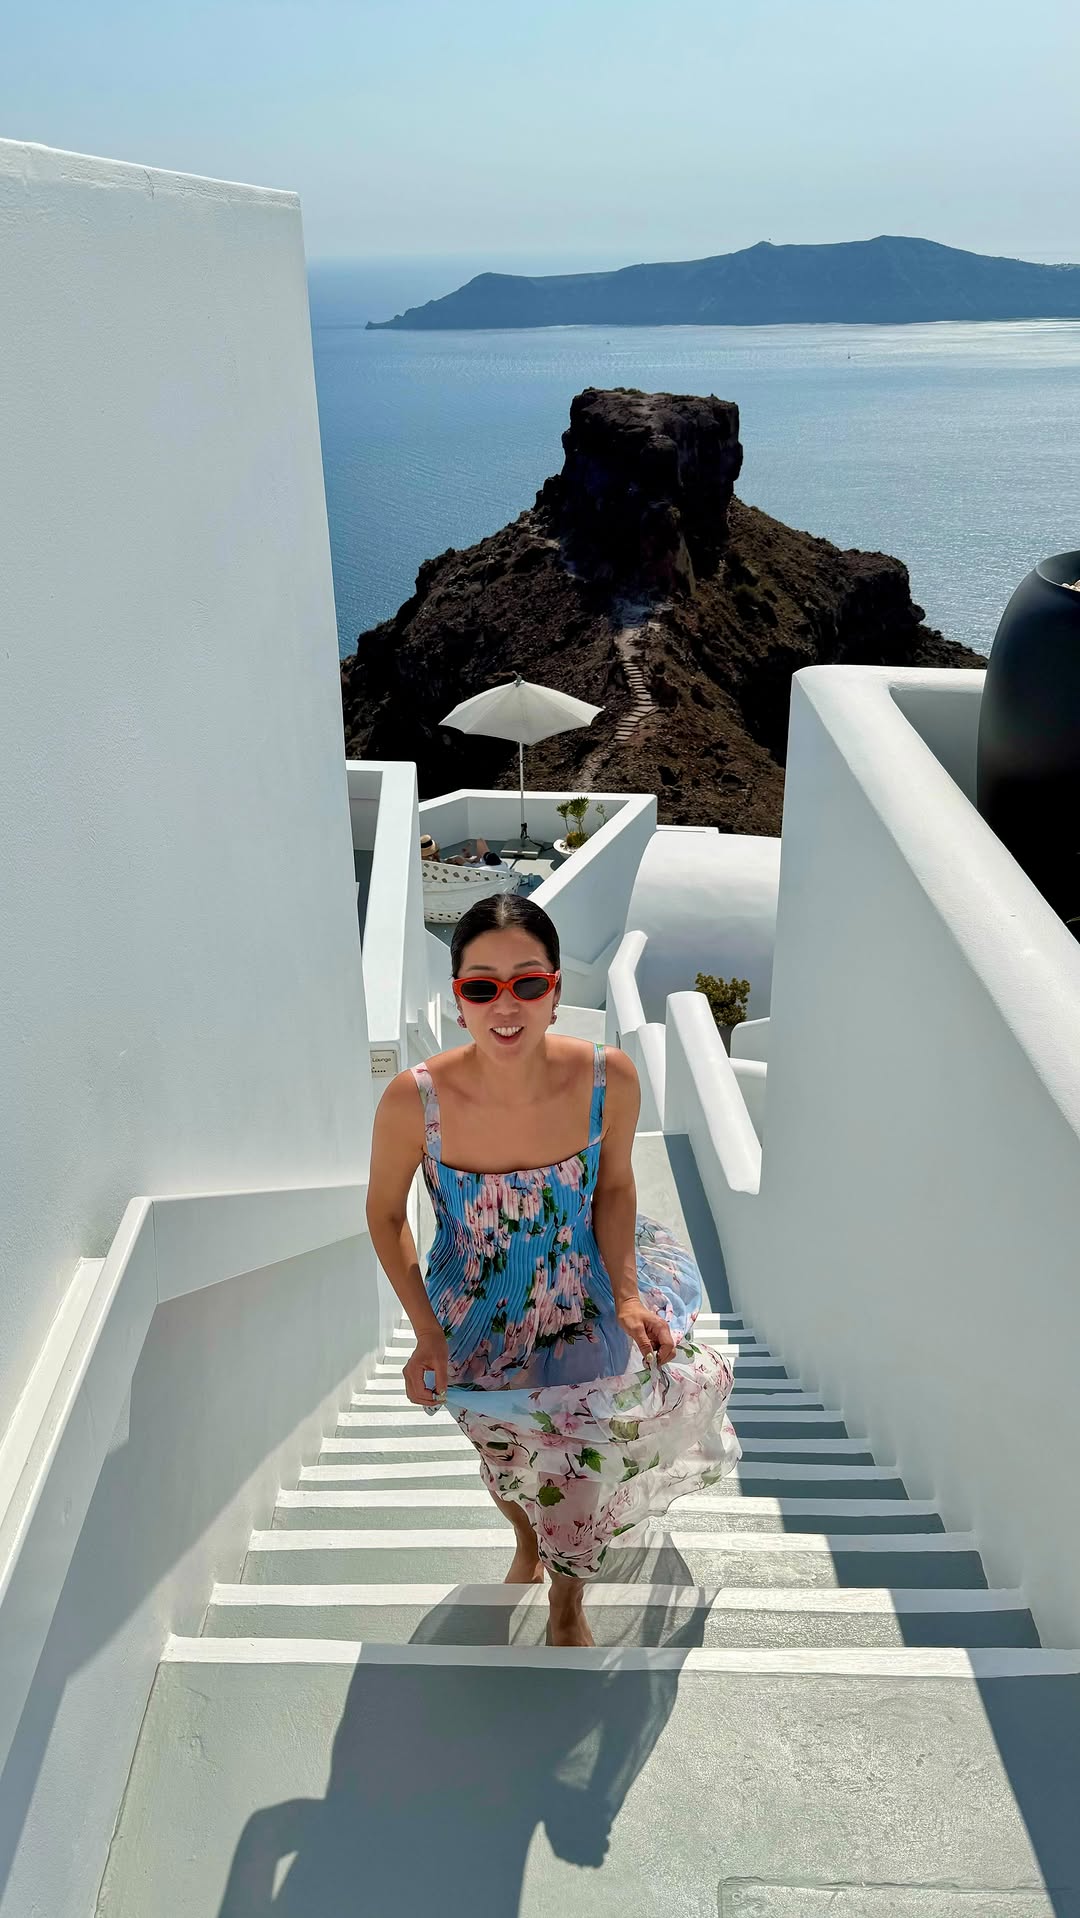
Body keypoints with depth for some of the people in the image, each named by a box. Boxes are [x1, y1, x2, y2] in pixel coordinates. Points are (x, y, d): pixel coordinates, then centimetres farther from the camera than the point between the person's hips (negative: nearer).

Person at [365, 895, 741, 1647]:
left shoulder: (610, 1079, -27)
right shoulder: (414, 1100, -31)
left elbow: (615, 1187, -7)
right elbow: (385, 1215, -12)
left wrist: (626, 1293, -19)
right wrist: (426, 1334, -18)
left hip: (581, 1310, 0)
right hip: (476, 1326, 0)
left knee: (580, 1476, 17)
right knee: (505, 1457, 27)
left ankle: (568, 1606, 54)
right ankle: (527, 1544, 66)